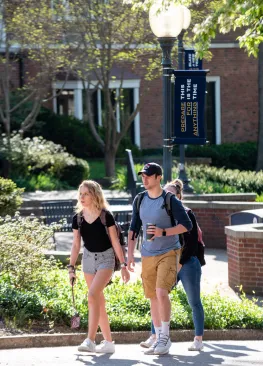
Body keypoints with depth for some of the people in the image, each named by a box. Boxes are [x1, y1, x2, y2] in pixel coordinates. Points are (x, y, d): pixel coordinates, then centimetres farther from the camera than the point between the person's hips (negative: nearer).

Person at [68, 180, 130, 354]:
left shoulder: (106, 216, -10)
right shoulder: (78, 218, 2)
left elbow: (115, 241, -6)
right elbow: (76, 244, 7)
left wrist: (124, 265, -6)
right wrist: (71, 267, 3)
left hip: (106, 258, -5)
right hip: (88, 258, 5)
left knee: (93, 295, -22)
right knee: (99, 302, 7)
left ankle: (90, 341, -24)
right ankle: (108, 342, 14)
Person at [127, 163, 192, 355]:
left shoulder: (171, 201, -10)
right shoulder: (139, 200, 6)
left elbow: (187, 225, -10)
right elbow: (134, 228, 13)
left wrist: (163, 232, -20)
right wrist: (130, 253, 7)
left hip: (168, 253, -6)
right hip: (148, 255, 6)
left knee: (162, 293, -19)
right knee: (153, 297, 9)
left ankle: (165, 336, -7)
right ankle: (160, 339, 18)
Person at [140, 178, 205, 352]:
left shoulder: (187, 214, -7)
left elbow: (192, 242, -12)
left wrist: (180, 264, -16)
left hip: (187, 264, -6)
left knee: (194, 303, 2)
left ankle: (199, 340, 9)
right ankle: (154, 337, 1)